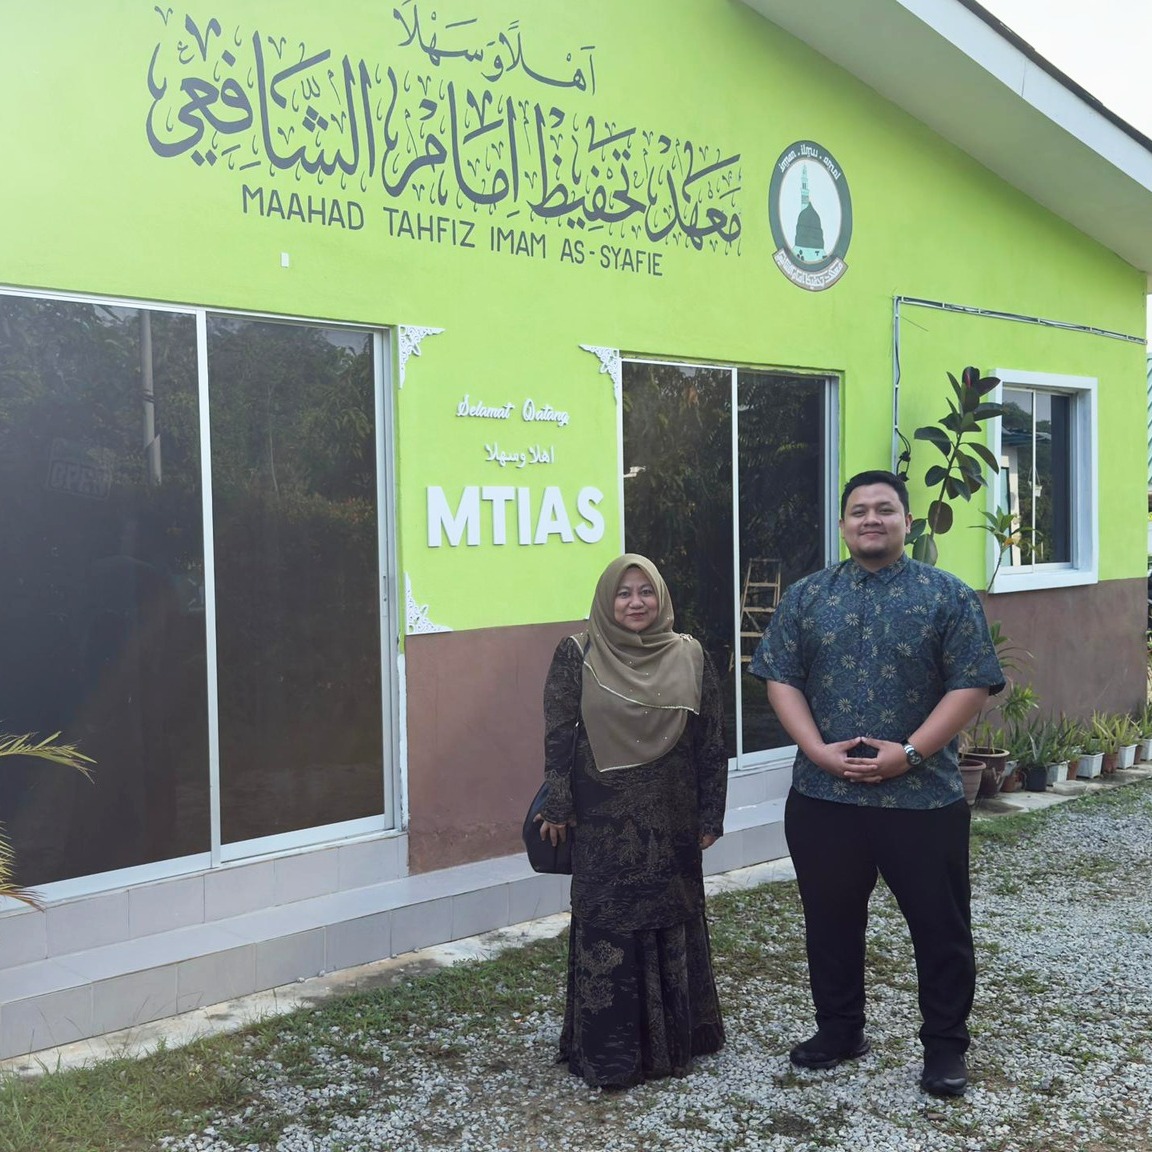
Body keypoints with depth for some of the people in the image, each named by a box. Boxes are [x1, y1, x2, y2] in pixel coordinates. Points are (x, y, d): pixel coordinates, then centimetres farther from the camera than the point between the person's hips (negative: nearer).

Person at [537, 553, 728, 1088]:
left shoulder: (690, 656, 1)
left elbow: (711, 743, 3)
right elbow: (557, 737, -4)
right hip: (603, 822, -2)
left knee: (672, 924, 11)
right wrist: (557, 809, -7)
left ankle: (673, 1039, 27)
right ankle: (608, 1053, 15)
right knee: (606, 930, 3)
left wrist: (710, 816, 2)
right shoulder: (577, 654, -4)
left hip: (671, 820, 2)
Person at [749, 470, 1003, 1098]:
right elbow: (780, 678, 3)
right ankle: (838, 1030, 31)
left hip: (923, 798, -2)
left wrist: (909, 752, -15)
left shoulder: (948, 596, -1)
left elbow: (971, 684, -6)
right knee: (830, 919, 14)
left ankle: (945, 1045, 23)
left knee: (939, 925, 7)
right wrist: (818, 749, -11)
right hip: (822, 797, 2)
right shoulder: (805, 597, 6)